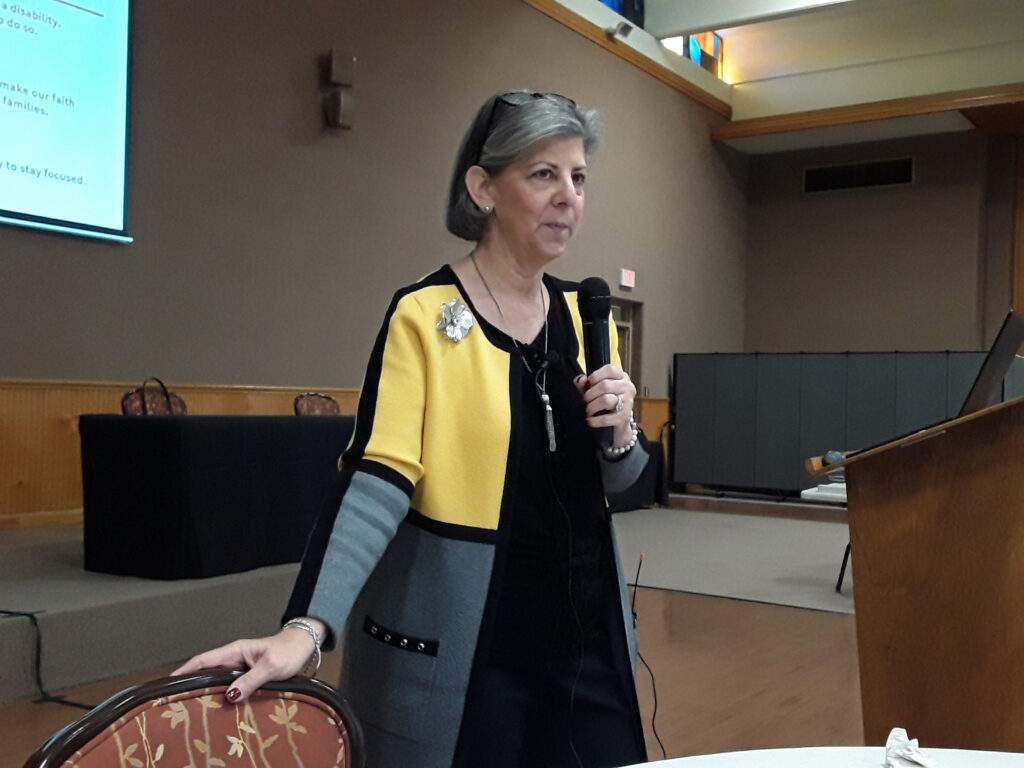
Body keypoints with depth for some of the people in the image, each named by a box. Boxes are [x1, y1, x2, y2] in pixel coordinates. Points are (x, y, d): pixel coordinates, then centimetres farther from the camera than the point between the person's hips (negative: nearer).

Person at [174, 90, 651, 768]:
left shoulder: (583, 315, 5)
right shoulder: (425, 316, -12)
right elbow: (377, 481, -20)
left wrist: (620, 435, -8)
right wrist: (308, 625, -32)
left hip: (582, 628, 6)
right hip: (460, 642, -5)